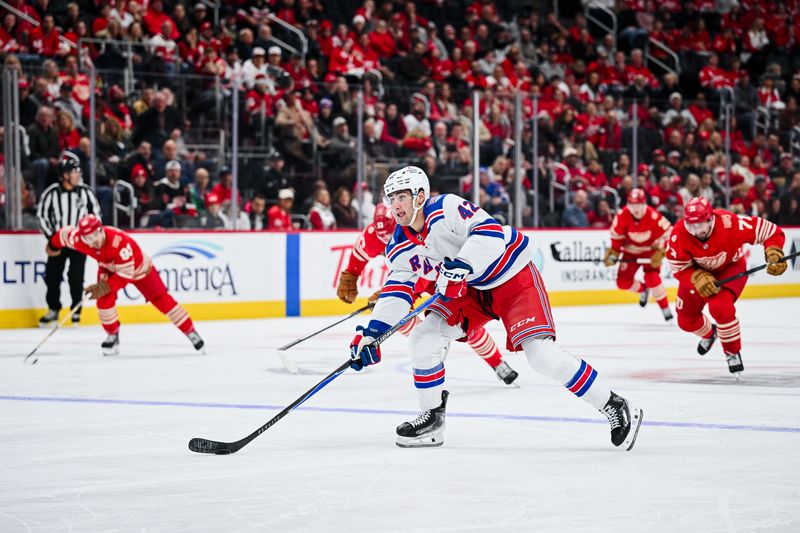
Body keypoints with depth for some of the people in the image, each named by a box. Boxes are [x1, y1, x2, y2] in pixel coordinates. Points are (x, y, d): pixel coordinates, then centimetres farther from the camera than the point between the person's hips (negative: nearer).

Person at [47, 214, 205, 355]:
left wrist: (104, 287, -38)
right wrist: (53, 245, 14)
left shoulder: (119, 242, -44)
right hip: (109, 268, 4)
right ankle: (113, 336, 6)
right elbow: (65, 233, -5)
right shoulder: (78, 239, -29)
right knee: (104, 299, -17)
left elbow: (125, 275, -37)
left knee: (161, 299, -3)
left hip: (138, 268, -4)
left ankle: (190, 331, 9)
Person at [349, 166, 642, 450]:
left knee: (541, 353, -21)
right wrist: (370, 332, -10)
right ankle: (432, 419, 10)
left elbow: (489, 232, -33)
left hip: (513, 277, -8)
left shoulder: (446, 208, -24)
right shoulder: (400, 248, -2)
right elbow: (396, 291, 0)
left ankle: (613, 406, -11)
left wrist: (461, 265, -46)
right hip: (470, 289, 8)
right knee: (424, 339, -5)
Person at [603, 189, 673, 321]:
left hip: (650, 250, -3)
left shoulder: (653, 216, -29)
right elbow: (616, 236, -6)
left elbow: (667, 233, -18)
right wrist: (613, 254, -7)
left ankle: (665, 309, -7)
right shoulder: (622, 216, -22)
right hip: (631, 250, 3)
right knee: (623, 282, -3)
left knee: (652, 278, -23)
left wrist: (659, 253, -20)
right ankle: (643, 290, 32)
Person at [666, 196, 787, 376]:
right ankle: (709, 333, 46)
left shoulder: (730, 224, -37)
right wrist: (698, 278, -36)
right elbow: (679, 267, -19)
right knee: (686, 319, 9)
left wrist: (774, 254, -41)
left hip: (730, 267, -3)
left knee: (720, 307, -29)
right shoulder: (679, 234, -31)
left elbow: (769, 231, -27)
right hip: (697, 271, 3)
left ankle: (733, 353, -5)